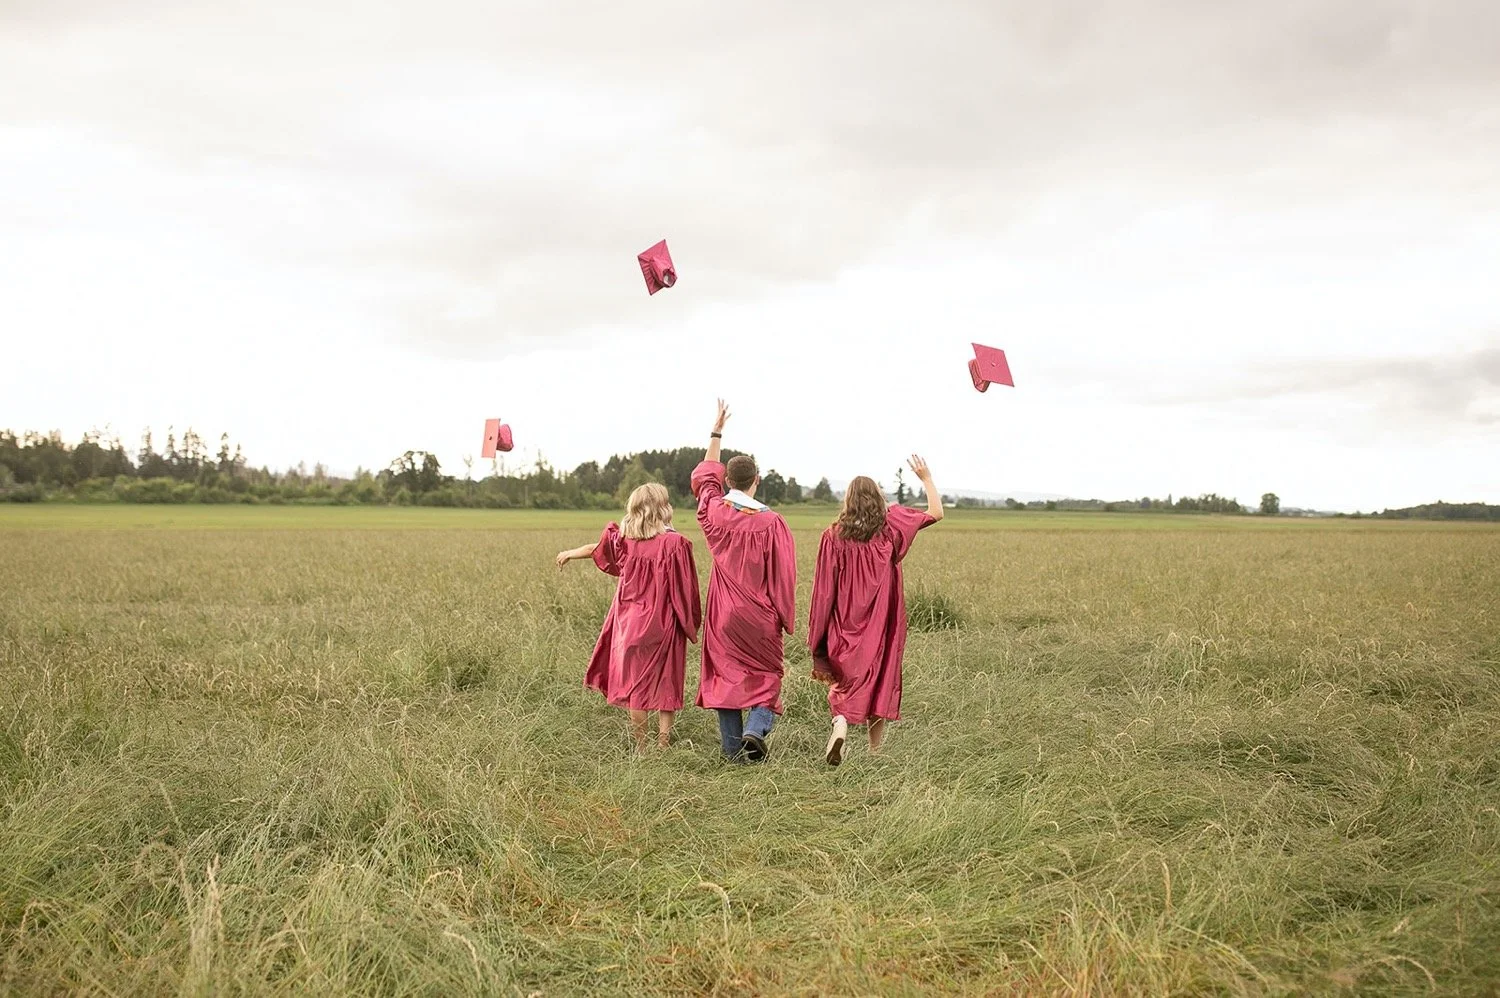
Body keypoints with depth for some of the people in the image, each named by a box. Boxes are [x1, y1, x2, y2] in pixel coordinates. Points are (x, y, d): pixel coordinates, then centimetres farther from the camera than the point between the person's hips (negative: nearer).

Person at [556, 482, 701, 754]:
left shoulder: (623, 539, 0)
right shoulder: (674, 544, -13)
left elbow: (596, 548, 18)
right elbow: (685, 589, -11)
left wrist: (569, 554, 38)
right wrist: (691, 624, 1)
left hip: (630, 622, 4)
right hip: (663, 624, -3)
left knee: (635, 682, 11)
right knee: (665, 683, 8)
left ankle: (640, 746, 16)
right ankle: (663, 743, 10)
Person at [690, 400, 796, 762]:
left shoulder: (714, 511, -4)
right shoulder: (771, 522, -14)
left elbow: (704, 475, 17)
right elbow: (782, 575, -9)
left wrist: (716, 433, 24)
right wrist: (786, 618, 2)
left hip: (723, 615, 3)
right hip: (760, 617, -3)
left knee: (726, 677, 10)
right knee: (766, 675, 11)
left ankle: (732, 747, 10)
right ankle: (756, 730, -11)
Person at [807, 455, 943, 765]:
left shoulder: (833, 536, -6)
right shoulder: (890, 526, -4)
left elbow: (825, 587, -6)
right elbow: (936, 513, 6)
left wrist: (818, 632, 2)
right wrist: (926, 478, 17)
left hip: (845, 624, 0)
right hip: (883, 623, 0)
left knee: (844, 679, 12)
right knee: (881, 680, 11)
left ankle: (840, 722, -18)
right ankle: (875, 751, 12)